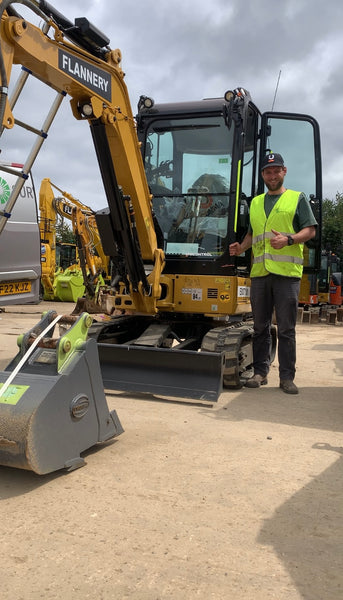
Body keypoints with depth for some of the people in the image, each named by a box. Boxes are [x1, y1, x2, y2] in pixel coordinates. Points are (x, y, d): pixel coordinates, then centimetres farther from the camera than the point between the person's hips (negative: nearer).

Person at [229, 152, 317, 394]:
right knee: (260, 327, 8)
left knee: (286, 329, -1)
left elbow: (310, 230, 0)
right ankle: (260, 372, 17)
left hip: (287, 273, -4)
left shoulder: (297, 198, 7)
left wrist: (289, 240, -17)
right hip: (259, 273, 5)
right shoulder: (256, 202, 20)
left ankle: (287, 377, 7)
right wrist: (241, 247, 8)